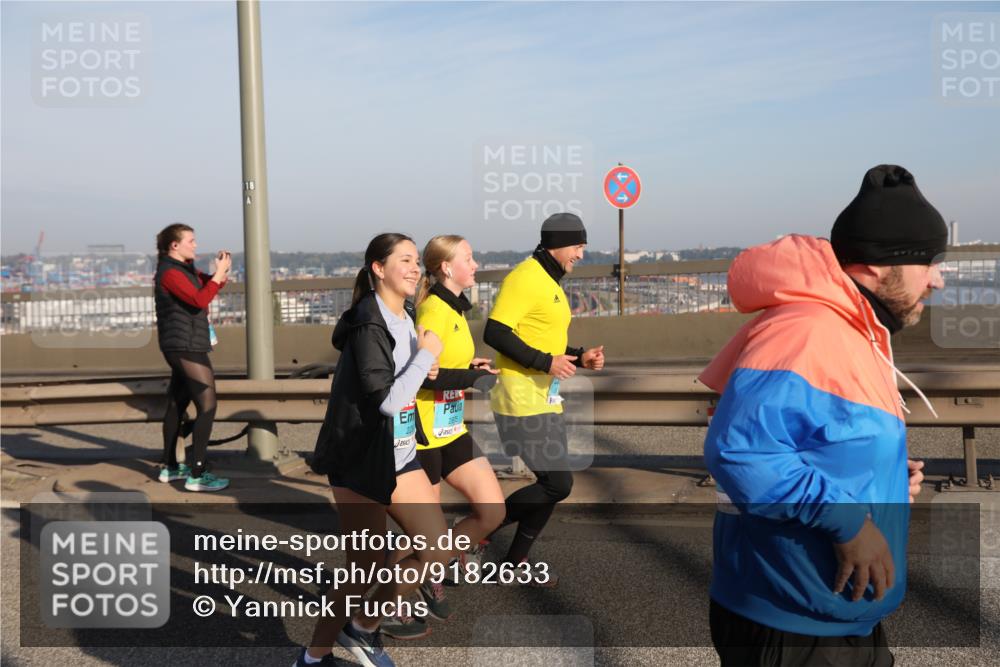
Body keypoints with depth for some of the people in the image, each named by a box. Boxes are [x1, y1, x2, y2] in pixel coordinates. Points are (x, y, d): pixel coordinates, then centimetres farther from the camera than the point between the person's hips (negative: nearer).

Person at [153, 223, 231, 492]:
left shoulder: (185, 268, 14)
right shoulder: (169, 273, -15)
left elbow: (207, 285, 19)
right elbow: (200, 299, -25)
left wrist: (220, 272, -1)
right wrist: (219, 273, -18)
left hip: (183, 348, 10)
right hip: (186, 348, -10)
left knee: (176, 405, 15)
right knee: (207, 406, -11)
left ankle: (170, 467, 24)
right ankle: (196, 474, -11)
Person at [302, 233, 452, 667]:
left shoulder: (406, 318, 8)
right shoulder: (368, 327, -19)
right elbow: (388, 400, -26)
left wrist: (421, 370, 4)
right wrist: (425, 355, -17)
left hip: (400, 458, 8)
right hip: (361, 463, -8)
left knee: (438, 551, 4)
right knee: (366, 570, 1)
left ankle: (364, 628, 23)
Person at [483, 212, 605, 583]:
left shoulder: (550, 283, 17)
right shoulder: (525, 278, -14)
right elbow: (495, 333, -22)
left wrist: (579, 357, 8)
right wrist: (546, 362, -21)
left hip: (546, 399, 10)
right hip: (522, 400, -10)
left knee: (551, 483, 12)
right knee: (558, 484, -9)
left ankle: (517, 559, 26)